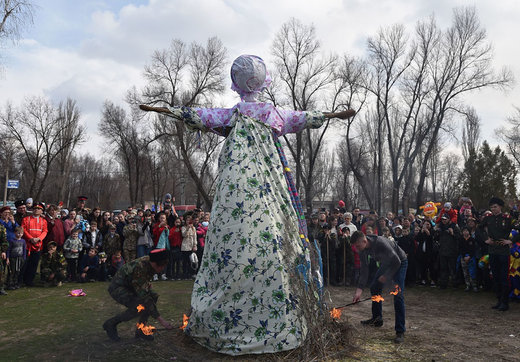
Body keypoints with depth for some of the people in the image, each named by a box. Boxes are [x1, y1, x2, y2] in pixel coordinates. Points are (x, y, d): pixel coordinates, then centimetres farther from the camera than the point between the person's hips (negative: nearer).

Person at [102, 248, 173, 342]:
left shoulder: (150, 262, -12)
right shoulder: (139, 268, -36)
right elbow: (144, 297, -36)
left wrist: (147, 283, -2)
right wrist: (161, 319, -35)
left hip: (129, 286, 8)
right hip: (117, 287, -8)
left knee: (154, 296, -10)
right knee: (139, 307, -27)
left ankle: (140, 331, 0)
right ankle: (110, 324, -4)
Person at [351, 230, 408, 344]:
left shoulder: (381, 243, -38)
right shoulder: (362, 250, -15)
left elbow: (397, 262, -29)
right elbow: (364, 271, -10)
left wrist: (386, 276, -18)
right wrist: (359, 290, -17)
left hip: (399, 263, -8)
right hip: (386, 263, 8)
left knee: (398, 295, -17)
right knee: (374, 288, 12)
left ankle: (400, 331, -11)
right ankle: (377, 318, 30)